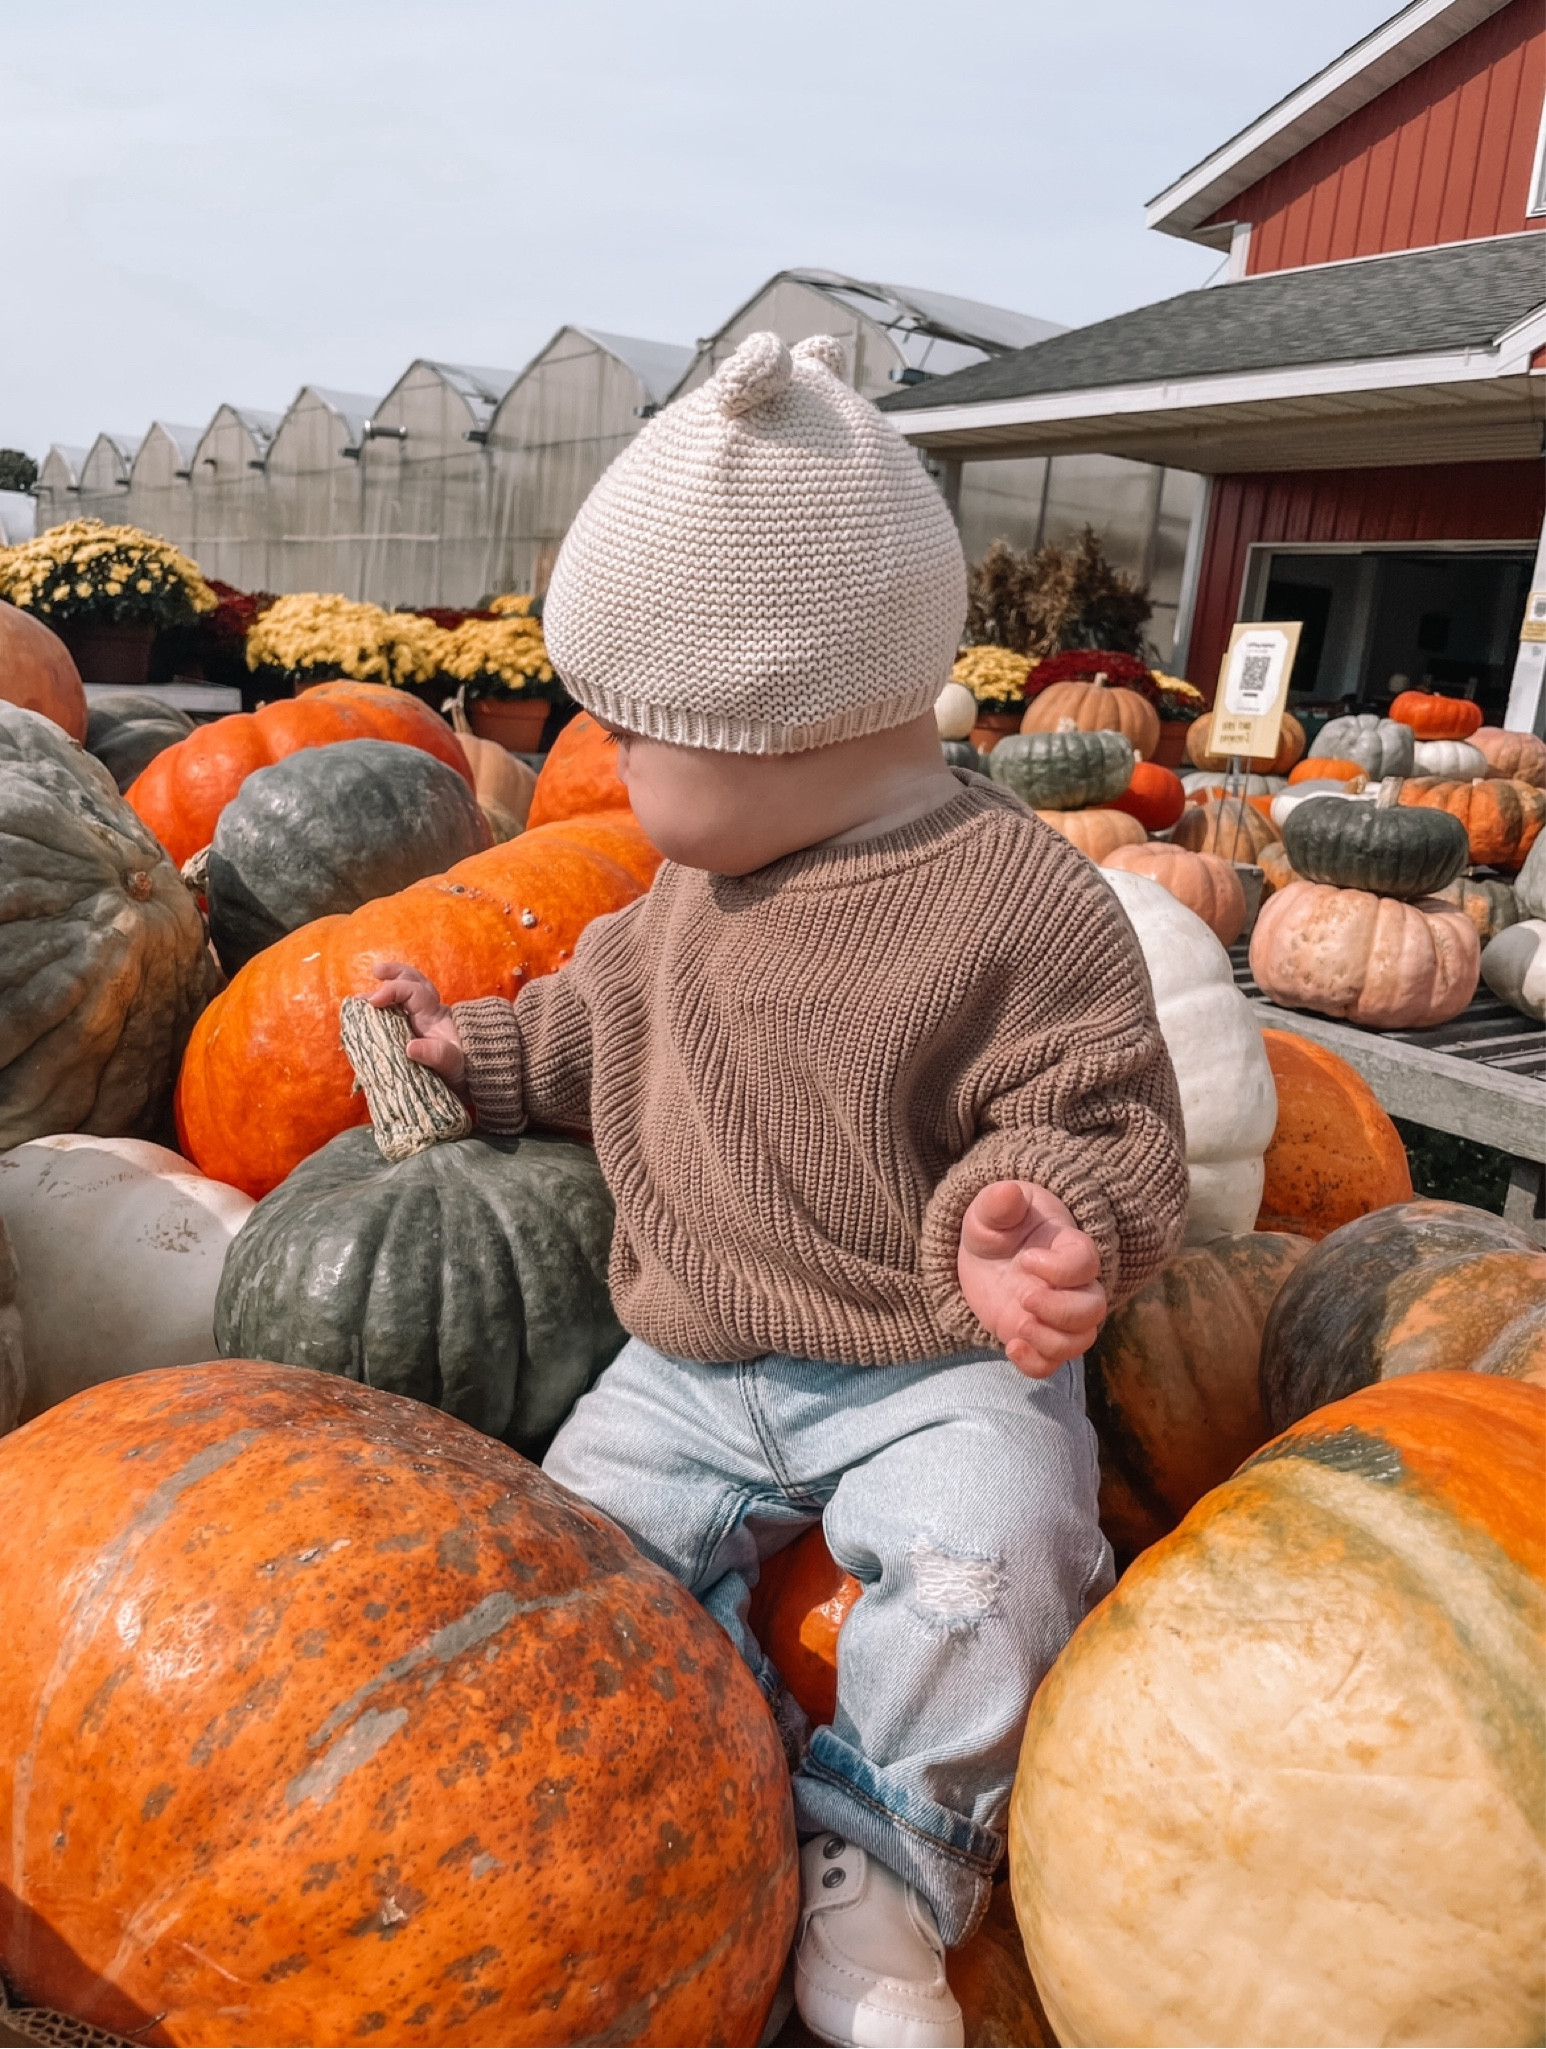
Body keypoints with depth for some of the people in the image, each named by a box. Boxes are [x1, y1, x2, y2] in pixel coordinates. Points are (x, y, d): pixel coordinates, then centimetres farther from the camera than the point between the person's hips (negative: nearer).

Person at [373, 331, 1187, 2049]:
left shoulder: (1025, 906, -18)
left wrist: (1030, 1220, -34)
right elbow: (613, 1019, 21)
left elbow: (1099, 1123, -15)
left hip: (934, 1373, -5)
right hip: (690, 1366, 6)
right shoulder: (706, 877, 4)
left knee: (986, 1562, -28)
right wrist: (478, 1051, 19)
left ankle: (876, 1881, -2)